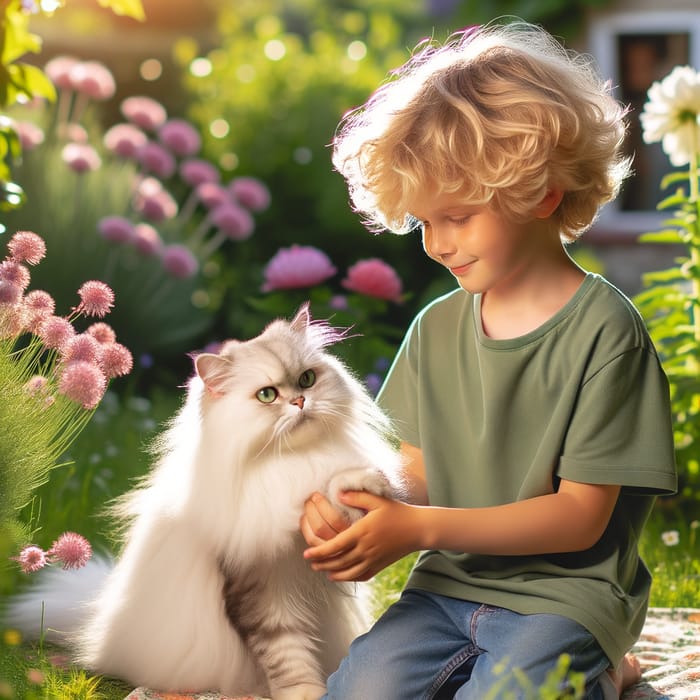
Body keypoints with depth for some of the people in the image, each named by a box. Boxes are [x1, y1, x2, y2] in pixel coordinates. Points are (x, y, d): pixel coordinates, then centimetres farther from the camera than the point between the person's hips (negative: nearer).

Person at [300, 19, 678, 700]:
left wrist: (419, 528, -20)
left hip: (564, 593, -4)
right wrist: (349, 503, -14)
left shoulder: (603, 330, -12)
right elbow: (418, 474, 10)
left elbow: (581, 515, -13)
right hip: (449, 584, 4)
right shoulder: (436, 326, 6)